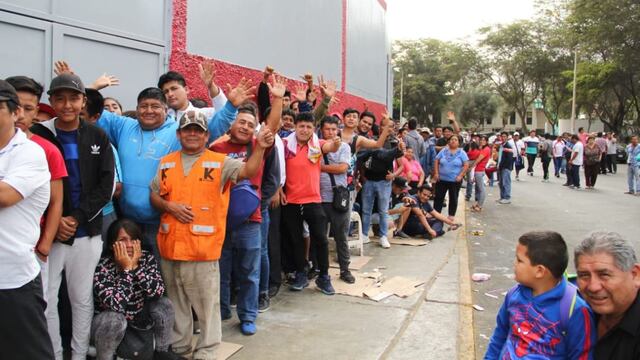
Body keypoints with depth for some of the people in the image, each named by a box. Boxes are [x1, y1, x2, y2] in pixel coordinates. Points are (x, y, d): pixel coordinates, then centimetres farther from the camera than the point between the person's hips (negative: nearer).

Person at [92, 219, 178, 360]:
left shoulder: (147, 258, -12)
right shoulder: (102, 266, -25)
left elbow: (157, 292, -23)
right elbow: (116, 304, -36)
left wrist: (136, 266, -28)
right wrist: (126, 268, -33)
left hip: (136, 318, 5)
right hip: (107, 323, -5)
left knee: (164, 304, -14)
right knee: (116, 319, -34)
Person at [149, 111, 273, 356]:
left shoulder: (220, 162, -2)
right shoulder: (166, 163, 10)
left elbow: (248, 171, -18)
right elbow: (153, 195, 14)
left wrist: (259, 148, -35)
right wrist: (169, 206, -6)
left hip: (203, 247, -4)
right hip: (170, 245, 5)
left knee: (207, 303, 5)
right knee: (176, 303, 19)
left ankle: (206, 352, 20)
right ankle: (178, 346, 36)